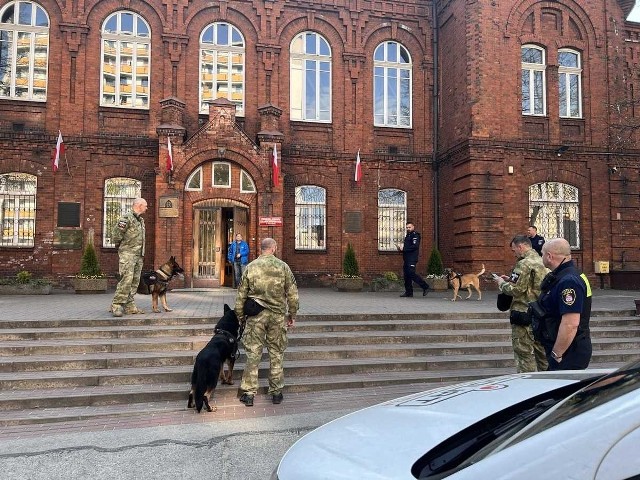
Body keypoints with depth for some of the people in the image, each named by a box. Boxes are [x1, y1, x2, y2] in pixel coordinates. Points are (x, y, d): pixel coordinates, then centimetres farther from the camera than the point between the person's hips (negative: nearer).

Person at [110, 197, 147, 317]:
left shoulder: (141, 220, 19)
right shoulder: (127, 218, -10)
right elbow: (116, 235, -12)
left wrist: (142, 254, 16)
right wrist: (121, 246, 0)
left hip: (139, 255, 9)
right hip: (127, 253, -9)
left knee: (135, 281, 7)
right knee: (127, 279, -16)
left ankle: (129, 306, 11)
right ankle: (116, 304, -12)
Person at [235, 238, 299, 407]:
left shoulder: (251, 267, 0)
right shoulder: (283, 267, -1)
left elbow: (241, 296, 4)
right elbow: (292, 294, 1)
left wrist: (240, 316, 15)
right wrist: (292, 315, 11)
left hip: (255, 316, 0)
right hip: (278, 316, 0)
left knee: (253, 354, 6)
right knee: (276, 354, 11)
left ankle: (249, 393, 9)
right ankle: (276, 392, 18)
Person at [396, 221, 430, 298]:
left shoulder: (415, 235, -5)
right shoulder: (407, 236, 23)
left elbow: (415, 246, -19)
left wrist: (404, 248, -17)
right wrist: (400, 248, 5)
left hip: (412, 259, -9)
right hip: (406, 259, 9)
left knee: (411, 274, -16)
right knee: (406, 275, 6)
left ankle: (425, 287, -6)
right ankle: (409, 292, 10)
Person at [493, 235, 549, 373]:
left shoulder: (524, 264, -17)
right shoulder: (542, 262, 11)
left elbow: (516, 290, -20)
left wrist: (502, 283, -3)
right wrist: (511, 279, 14)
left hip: (523, 313, -9)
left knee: (524, 352, -1)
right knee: (541, 351, 17)